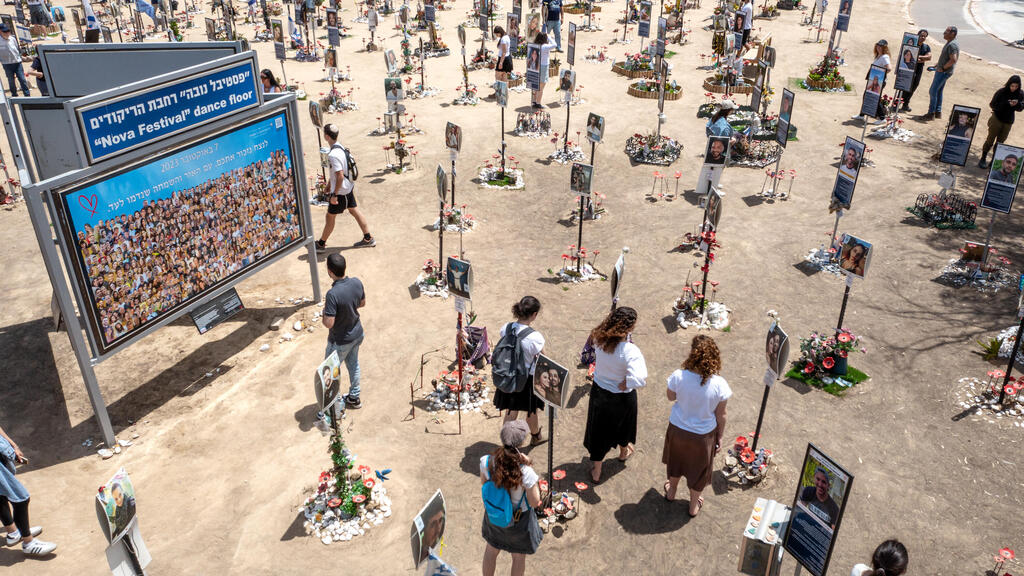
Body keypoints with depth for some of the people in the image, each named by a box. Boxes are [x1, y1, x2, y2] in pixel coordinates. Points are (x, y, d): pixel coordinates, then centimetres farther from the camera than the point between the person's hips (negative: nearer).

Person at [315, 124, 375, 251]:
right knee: (354, 211, 17)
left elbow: (340, 176, -28)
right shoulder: (340, 147, 4)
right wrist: (330, 186, 24)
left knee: (330, 217, 5)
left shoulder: (333, 155, -27)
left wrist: (334, 195, -22)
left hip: (341, 190, -9)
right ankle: (368, 238, 24)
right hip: (349, 187, 9)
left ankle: (321, 244, 20)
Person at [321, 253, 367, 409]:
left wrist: (325, 308, -12)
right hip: (357, 334, 6)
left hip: (340, 341, -6)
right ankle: (354, 397, 44)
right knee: (353, 365, 27)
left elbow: (329, 324, -30)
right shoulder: (357, 283, -14)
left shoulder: (333, 294, -34)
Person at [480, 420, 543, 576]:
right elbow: (535, 502, -20)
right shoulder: (526, 473, -37)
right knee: (519, 557, 27)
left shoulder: (486, 461, -26)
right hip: (520, 519, -3)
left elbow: (484, 484, -5)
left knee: (491, 550, 32)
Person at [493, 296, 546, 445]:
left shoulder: (505, 329, -14)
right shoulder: (535, 337, -29)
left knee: (511, 412, 22)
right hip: (529, 379, -4)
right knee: (532, 412, 24)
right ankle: (535, 437, 50)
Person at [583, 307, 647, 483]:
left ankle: (596, 472, 35)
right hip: (621, 398, -3)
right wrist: (624, 385, -25)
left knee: (599, 430, 21)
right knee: (622, 424, 29)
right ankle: (624, 452, 60)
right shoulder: (630, 351, -35)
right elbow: (638, 380, -43)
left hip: (599, 390, 3)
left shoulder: (599, 340, -19)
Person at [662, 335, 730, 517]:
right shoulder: (719, 385, -27)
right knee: (698, 469, 25)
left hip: (678, 429, 1)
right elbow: (720, 415, -12)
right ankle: (694, 506, 47)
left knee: (676, 460, 31)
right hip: (703, 435, -1)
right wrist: (720, 437, 4)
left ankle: (671, 491, 57)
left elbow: (670, 397, -5)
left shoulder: (678, 377, -28)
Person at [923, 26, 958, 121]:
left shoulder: (952, 45, -20)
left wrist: (943, 68, -21)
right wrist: (938, 64, 18)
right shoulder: (949, 43, 13)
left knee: (933, 91, -9)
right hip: (942, 71, 11)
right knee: (938, 91, 16)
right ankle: (938, 112, 23)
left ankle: (931, 114, -5)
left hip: (944, 72, -11)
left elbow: (953, 60, -29)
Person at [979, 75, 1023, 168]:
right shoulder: (1001, 92, -14)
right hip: (997, 119, -3)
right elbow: (992, 105, -14)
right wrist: (1007, 104, -26)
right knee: (990, 140, 4)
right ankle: (983, 159, 15)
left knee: (1000, 142, 9)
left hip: (1008, 122, 3)